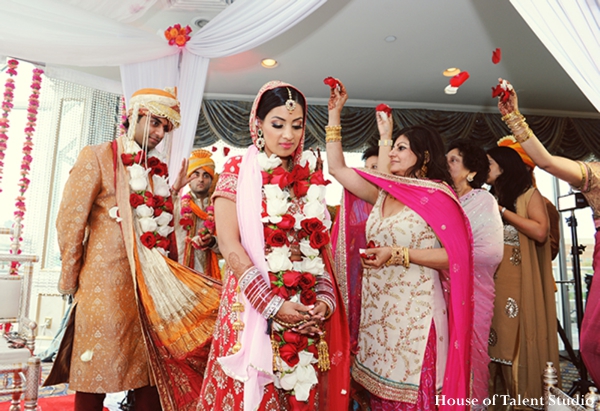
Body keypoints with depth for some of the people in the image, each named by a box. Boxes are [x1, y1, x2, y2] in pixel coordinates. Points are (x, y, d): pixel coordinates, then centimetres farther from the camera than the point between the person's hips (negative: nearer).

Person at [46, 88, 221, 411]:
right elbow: (69, 222, -5)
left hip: (153, 285, 5)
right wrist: (70, 281, -3)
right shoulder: (97, 157, -2)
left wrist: (168, 276, 11)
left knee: (152, 374, 10)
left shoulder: (158, 170, 15)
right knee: (95, 377, 6)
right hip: (106, 284, -5)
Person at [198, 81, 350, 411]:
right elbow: (229, 244, -11)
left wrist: (325, 298, -5)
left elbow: (322, 244, 9)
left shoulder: (310, 176, 9)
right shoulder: (238, 171, -3)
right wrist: (273, 305, -16)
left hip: (308, 312, 4)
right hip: (253, 309, -3)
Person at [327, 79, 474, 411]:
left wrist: (398, 254, -20)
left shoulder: (437, 195, -7)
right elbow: (337, 168, 10)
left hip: (415, 314, -5)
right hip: (376, 311, 6)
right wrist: (334, 113, 11)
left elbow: (457, 256, -13)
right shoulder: (383, 194, 9)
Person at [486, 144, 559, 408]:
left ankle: (526, 398, 12)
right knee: (494, 339, 7)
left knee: (519, 338, -1)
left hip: (520, 283, -5)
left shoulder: (529, 194, 1)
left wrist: (502, 211, -11)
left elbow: (540, 232, -15)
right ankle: (495, 395, 17)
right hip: (491, 281, 5)